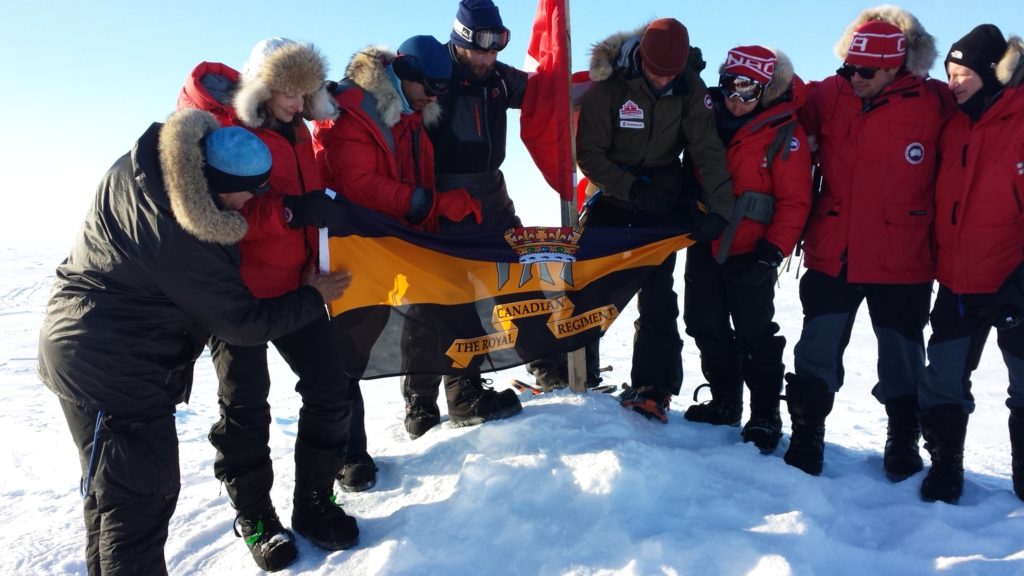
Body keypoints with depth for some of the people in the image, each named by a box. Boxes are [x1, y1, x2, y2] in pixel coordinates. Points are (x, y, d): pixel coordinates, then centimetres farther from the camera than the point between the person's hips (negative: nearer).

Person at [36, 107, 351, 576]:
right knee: (142, 497, 0)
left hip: (81, 351, 10)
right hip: (115, 374, -10)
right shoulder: (180, 242, -30)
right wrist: (311, 298, -5)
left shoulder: (136, 168, -7)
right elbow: (244, 324, -18)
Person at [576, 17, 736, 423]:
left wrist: (719, 208, -25)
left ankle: (652, 388, 0)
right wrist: (630, 187, -24)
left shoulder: (690, 87, -10)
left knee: (657, 291, -5)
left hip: (665, 196, 1)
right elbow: (589, 154, -13)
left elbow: (707, 150, -14)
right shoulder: (609, 85, -15)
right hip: (613, 190, 0)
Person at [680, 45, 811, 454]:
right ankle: (725, 403, 29)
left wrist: (774, 248, -17)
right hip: (704, 247, 6)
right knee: (707, 329, 13)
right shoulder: (709, 118, 6)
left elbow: (794, 200, -12)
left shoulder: (784, 134, -9)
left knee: (755, 338, 0)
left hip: (750, 253, -6)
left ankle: (765, 417, 13)